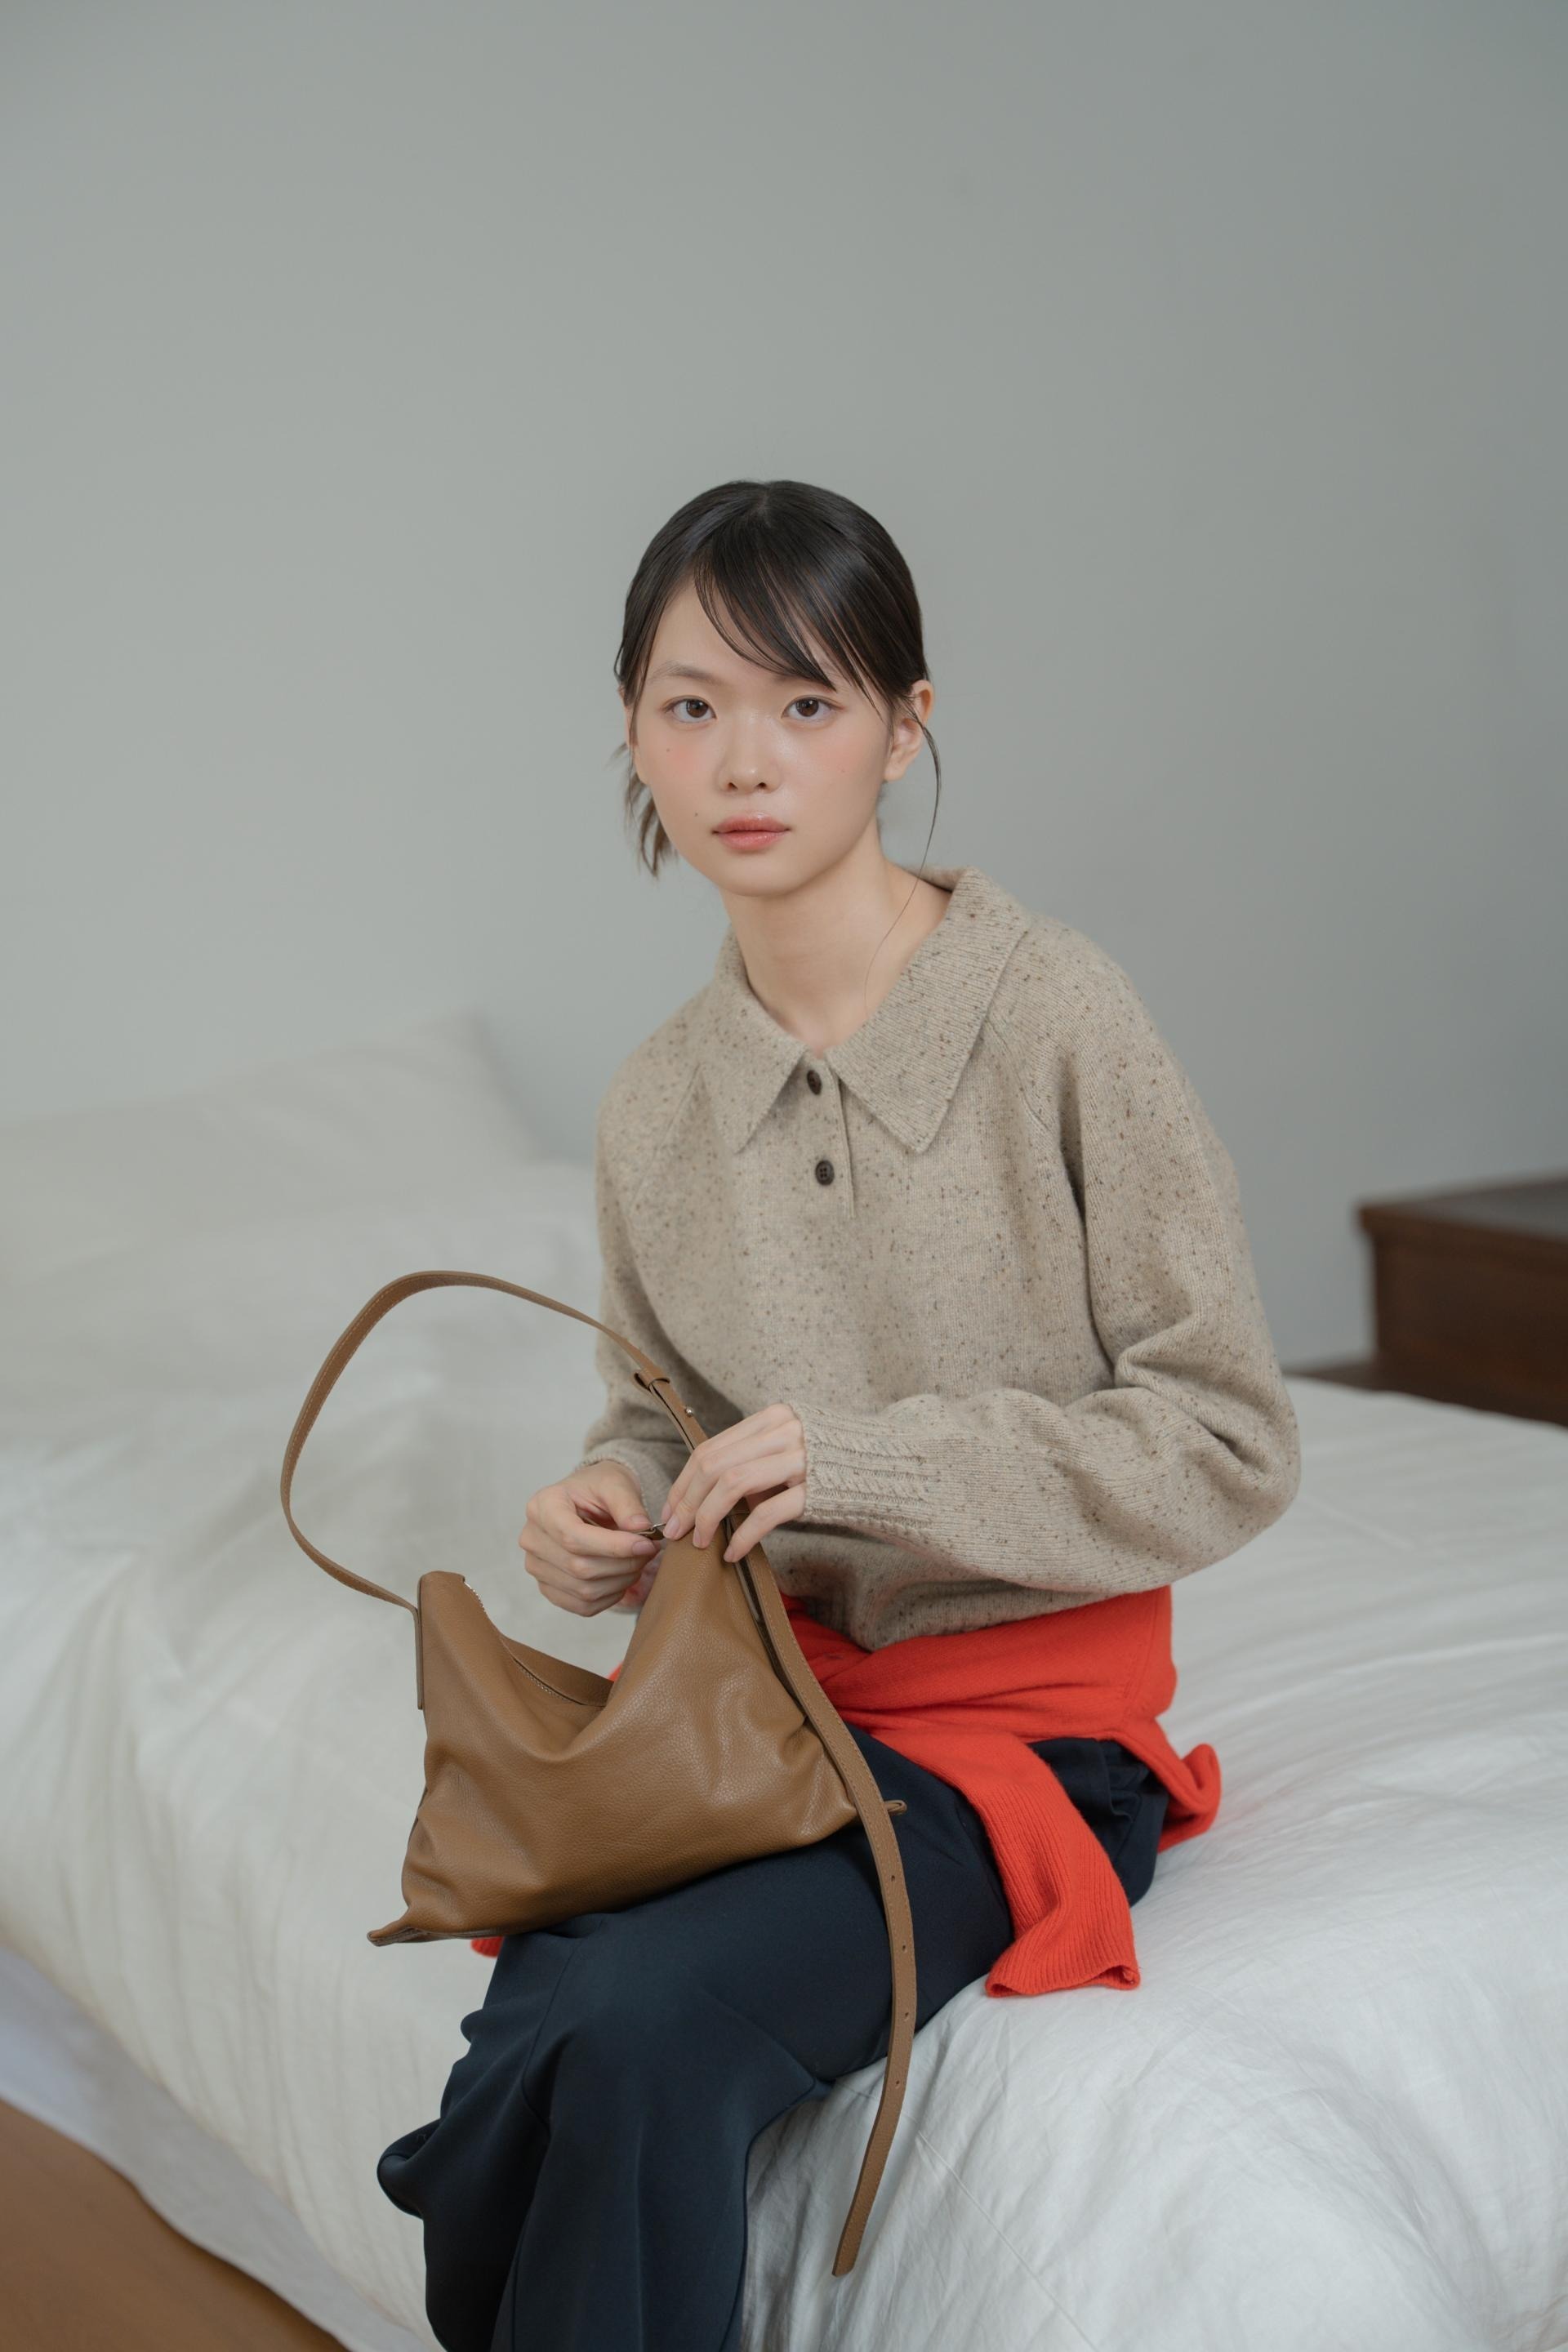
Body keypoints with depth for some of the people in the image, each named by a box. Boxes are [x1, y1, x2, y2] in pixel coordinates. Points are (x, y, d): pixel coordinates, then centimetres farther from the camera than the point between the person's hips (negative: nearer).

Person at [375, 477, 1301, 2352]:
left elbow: (1231, 1445, -9)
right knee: (540, 2041, -24)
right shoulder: (655, 1105, 5)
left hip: (1021, 1720, -4)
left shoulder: (1057, 1016, -11)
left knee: (647, 2024, -29)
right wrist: (607, 1516, -5)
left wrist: (872, 1462, -20)